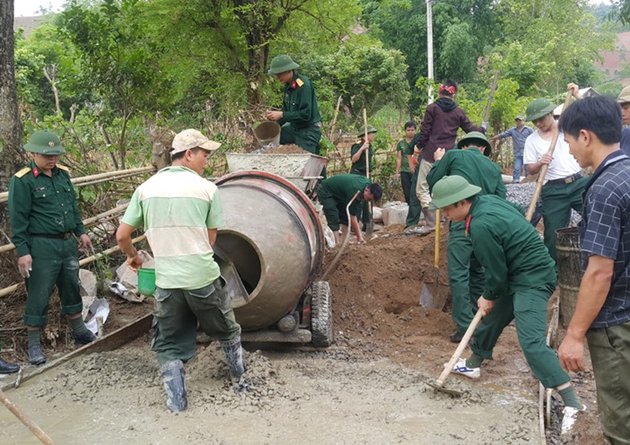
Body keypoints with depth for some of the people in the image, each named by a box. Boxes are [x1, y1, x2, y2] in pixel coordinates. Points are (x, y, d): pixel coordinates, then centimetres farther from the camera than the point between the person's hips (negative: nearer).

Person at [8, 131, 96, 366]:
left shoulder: (63, 174, 7)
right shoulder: (22, 181, -12)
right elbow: (18, 219, -13)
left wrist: (80, 231, 16)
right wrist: (22, 251, -16)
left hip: (68, 243, 6)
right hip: (41, 247, -6)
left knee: (72, 290, 19)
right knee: (38, 297, 2)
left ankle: (79, 332, 35)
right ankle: (34, 346, 14)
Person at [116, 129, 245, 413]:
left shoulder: (146, 188, 4)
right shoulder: (206, 189, -3)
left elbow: (122, 236, 4)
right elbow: (211, 239, 2)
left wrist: (132, 256, 23)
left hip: (166, 281, 1)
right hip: (203, 277, -1)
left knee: (169, 344, 15)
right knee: (225, 329, 24)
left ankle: (176, 400, 14)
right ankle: (238, 373, 43)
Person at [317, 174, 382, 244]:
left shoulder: (369, 183, -13)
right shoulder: (354, 192, -36)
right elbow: (352, 218, -28)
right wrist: (359, 237, -22)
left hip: (338, 193, 9)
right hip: (325, 192, -9)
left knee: (345, 217, 3)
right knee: (334, 220, -20)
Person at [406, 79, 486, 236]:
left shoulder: (432, 108, -2)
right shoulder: (458, 112, 8)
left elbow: (425, 130, -5)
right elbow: (471, 130, 15)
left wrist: (418, 146, 8)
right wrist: (483, 128, 35)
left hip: (430, 154, -5)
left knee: (422, 189, -4)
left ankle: (431, 223, -12)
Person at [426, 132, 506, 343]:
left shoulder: (454, 155, 7)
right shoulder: (494, 167, 18)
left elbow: (431, 182, 11)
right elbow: (501, 199, 13)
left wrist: (438, 161, 27)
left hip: (462, 222, -5)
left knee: (459, 274, -5)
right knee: (477, 270, 21)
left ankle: (465, 328, -9)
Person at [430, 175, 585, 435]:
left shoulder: (481, 226, -27)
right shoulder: (488, 200, 1)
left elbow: (497, 272, -18)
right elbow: (519, 214, 19)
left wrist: (489, 297, 1)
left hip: (532, 280, -11)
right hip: (520, 275, 11)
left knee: (531, 341, -18)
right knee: (491, 318, 24)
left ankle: (572, 403, -20)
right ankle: (473, 363, 46)